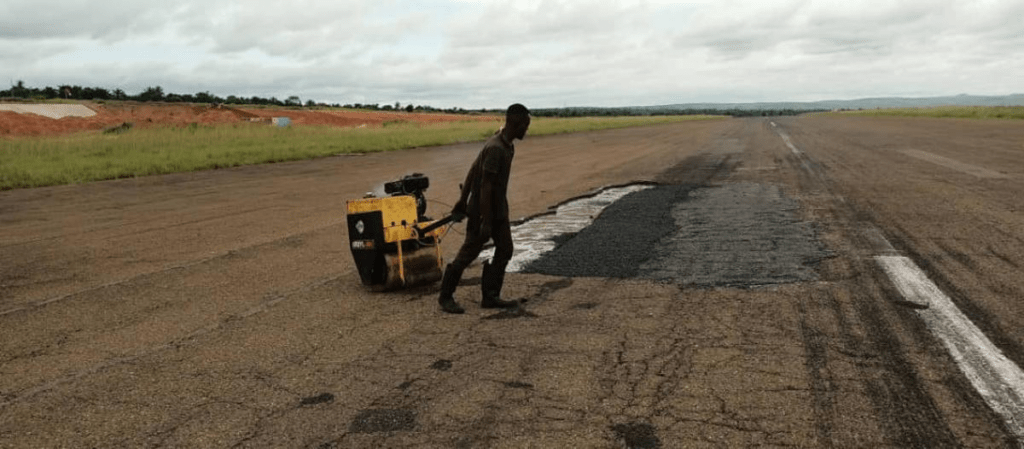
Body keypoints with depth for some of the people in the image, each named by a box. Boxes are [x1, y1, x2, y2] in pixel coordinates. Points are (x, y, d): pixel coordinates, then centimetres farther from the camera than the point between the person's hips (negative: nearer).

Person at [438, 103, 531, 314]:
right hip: (483, 211, -9)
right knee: (468, 253, 1)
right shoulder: (495, 149, -24)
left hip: (499, 210, 9)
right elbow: (486, 186, -26)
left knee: (505, 250, 8)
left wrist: (463, 200, 18)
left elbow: (473, 170, 13)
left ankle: (490, 296, 16)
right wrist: (486, 222, -24)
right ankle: (446, 296, 15)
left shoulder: (506, 146, 7)